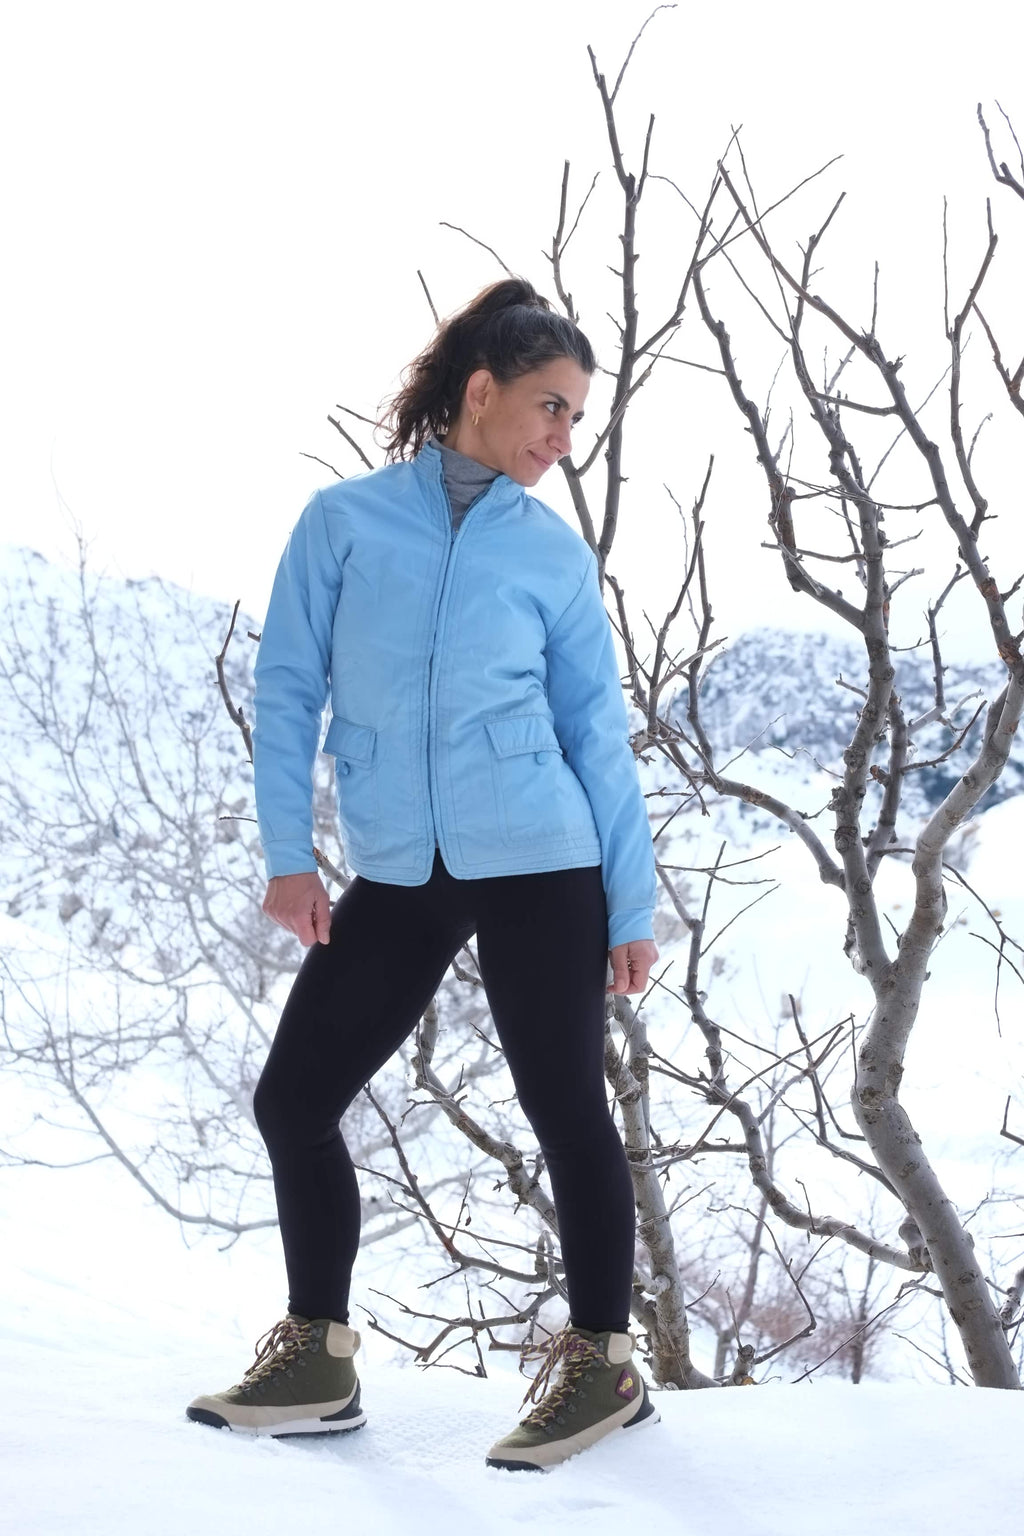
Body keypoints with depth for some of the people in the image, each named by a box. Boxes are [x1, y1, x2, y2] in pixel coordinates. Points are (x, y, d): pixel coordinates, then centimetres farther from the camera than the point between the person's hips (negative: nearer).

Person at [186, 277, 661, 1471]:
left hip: (540, 867, -1)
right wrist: (287, 853, -4)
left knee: (565, 1111, 0)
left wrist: (633, 904, 4)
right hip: (396, 878, 2)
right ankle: (318, 1360, 19)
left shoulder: (555, 552, 5)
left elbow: (597, 733, 7)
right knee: (292, 1102, 4)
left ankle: (601, 1363, 16)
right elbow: (287, 687, 4)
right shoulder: (345, 519, 3)